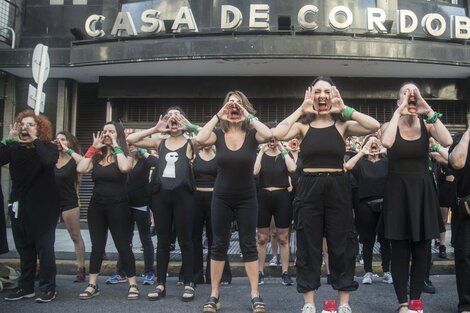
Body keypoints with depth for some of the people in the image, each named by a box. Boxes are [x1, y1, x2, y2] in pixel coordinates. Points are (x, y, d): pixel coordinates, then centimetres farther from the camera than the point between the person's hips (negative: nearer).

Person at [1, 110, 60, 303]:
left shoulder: (48, 147, -4)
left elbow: (49, 161, -26)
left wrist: (34, 139, -20)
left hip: (43, 206, -4)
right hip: (19, 205, 4)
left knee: (44, 247, -1)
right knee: (24, 248, 12)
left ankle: (48, 287, 8)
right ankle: (25, 286, 23)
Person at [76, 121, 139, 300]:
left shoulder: (125, 155, -1)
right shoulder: (97, 156, 10)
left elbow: (124, 167, -24)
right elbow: (80, 169, -5)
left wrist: (116, 146, -14)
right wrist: (93, 148, -2)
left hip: (117, 206, -4)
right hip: (96, 205, 4)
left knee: (122, 245, -2)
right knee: (97, 246, 9)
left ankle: (133, 285, 5)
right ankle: (92, 285, 15)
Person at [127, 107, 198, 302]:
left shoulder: (190, 143, 5)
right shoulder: (159, 143, 12)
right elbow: (130, 139, 8)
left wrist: (189, 126, -5)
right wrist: (155, 129, 2)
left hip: (182, 194, -3)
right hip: (161, 195, 3)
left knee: (185, 240, 4)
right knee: (163, 241, 10)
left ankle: (189, 284, 13)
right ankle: (161, 284, 18)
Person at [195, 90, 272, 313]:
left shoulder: (252, 134, -7)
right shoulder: (219, 134, -4)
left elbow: (269, 135, -28)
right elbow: (200, 139, -24)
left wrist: (249, 116, -21)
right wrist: (217, 116, -19)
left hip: (246, 198, -1)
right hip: (221, 197, 1)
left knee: (249, 245, 5)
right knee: (219, 245, 8)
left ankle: (255, 295, 12)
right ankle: (214, 294, 17)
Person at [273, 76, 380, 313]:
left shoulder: (342, 125, 2)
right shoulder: (303, 126, 3)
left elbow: (374, 126, -14)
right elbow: (278, 134, -17)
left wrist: (345, 109, -9)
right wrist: (300, 109, -9)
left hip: (337, 188, 0)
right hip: (309, 189, 0)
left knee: (341, 245, 7)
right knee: (308, 246, 7)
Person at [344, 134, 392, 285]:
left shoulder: (386, 161, 8)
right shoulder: (361, 162, 3)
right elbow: (348, 166, -17)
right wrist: (362, 151, -16)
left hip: (384, 205, 1)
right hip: (366, 205, -1)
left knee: (385, 240, 6)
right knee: (368, 240, 5)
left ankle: (386, 272, 17)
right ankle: (368, 272, 14)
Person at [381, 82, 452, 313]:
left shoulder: (427, 125, 3)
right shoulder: (390, 125, -2)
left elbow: (447, 141, -17)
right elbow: (386, 142, -26)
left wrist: (430, 111, -16)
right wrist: (398, 112, -18)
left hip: (423, 190, 3)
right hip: (398, 191, -2)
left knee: (421, 251, 8)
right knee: (400, 250, 1)